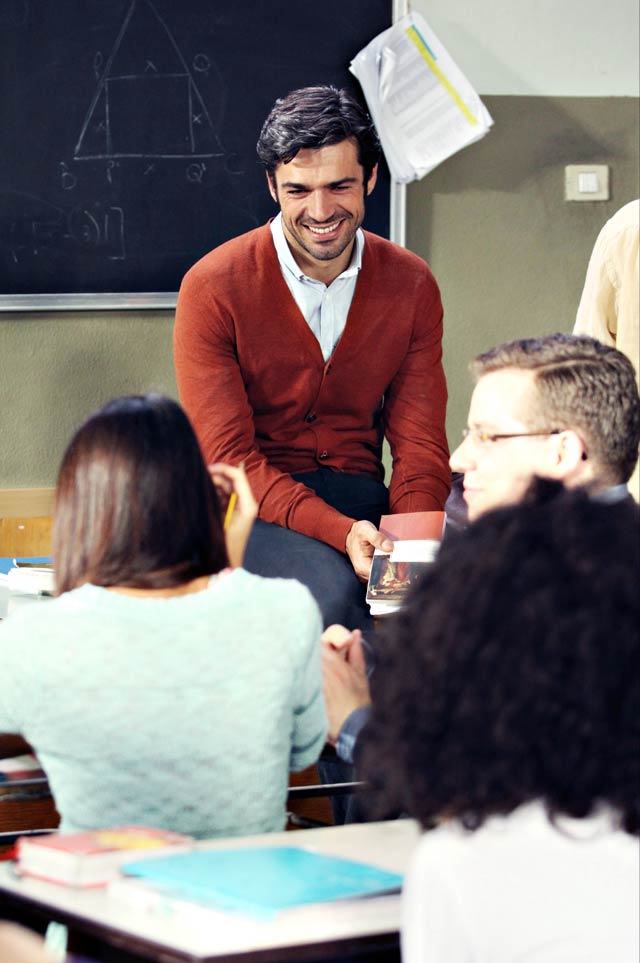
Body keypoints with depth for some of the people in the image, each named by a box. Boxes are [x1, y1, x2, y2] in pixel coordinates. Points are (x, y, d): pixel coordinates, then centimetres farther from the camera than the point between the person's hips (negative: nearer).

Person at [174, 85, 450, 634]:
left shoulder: (412, 287, 2)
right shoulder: (213, 288, -9)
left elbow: (419, 444, 2)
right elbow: (227, 456, -12)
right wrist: (339, 532, -27)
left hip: (361, 500, 3)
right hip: (252, 507, -3)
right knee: (337, 590, -34)